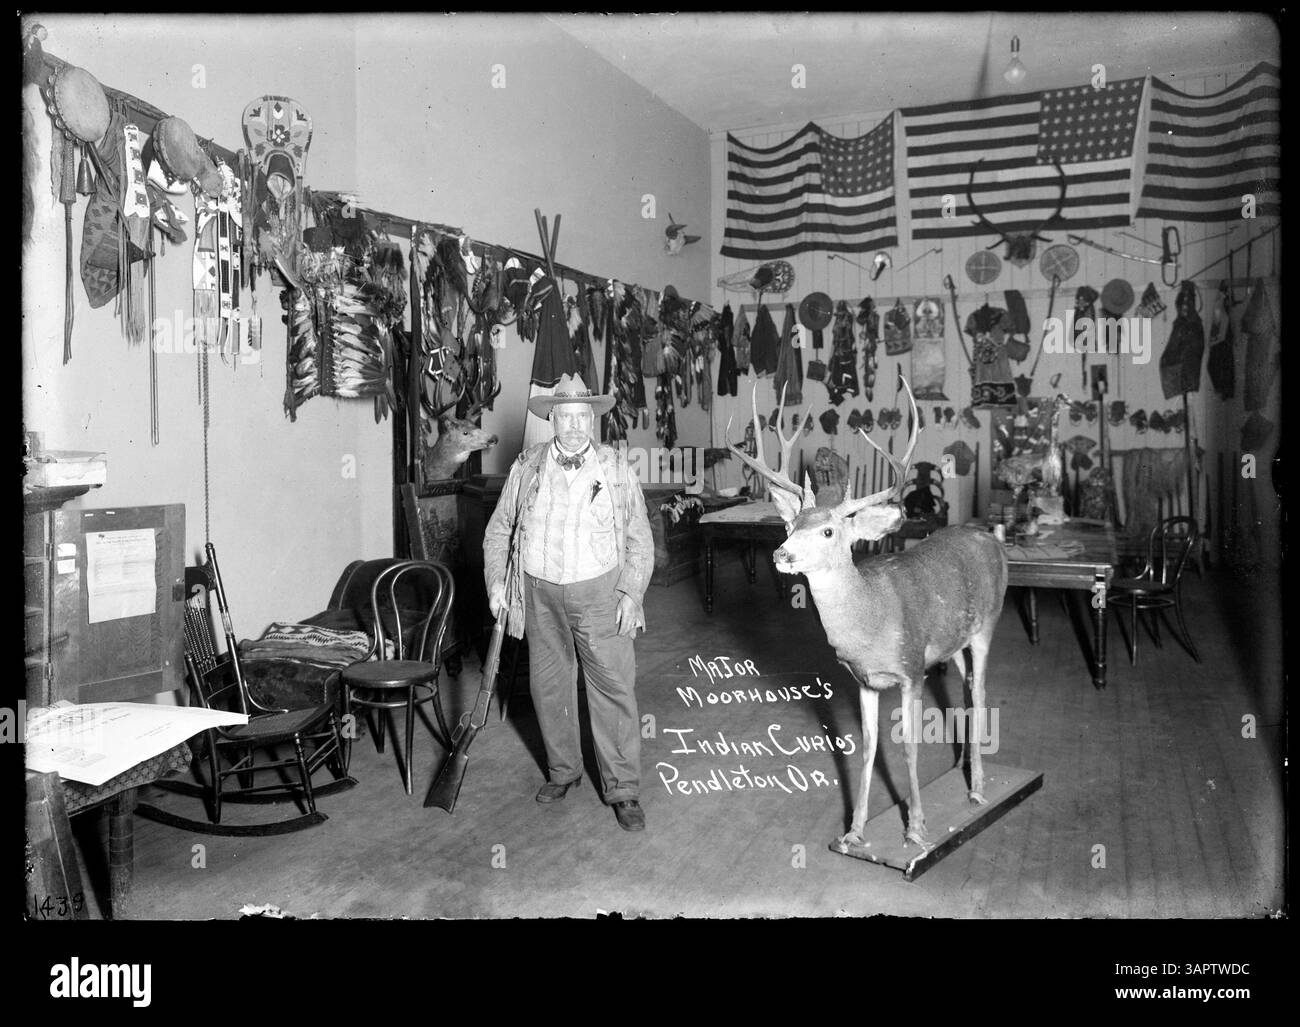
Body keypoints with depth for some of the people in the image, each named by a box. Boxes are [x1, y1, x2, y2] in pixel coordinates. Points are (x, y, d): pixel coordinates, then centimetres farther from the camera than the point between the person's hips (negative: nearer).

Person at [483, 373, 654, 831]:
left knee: (614, 688, -4)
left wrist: (632, 593, -7)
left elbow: (639, 539, 1)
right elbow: (499, 529, 12)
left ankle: (623, 790, 6)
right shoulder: (527, 466, 3)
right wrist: (496, 583, 3)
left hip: (599, 591, -2)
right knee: (548, 686, 12)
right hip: (541, 592, 3)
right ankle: (562, 770, 32)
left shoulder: (616, 467, -1)